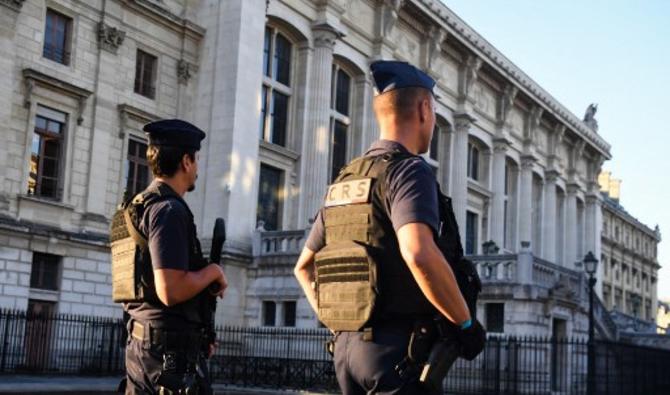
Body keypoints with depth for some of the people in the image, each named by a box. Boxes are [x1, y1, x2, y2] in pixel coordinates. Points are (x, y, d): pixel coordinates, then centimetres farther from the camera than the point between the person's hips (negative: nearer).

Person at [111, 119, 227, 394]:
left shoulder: (135, 209, 15)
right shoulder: (169, 209, -15)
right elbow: (171, 291, -24)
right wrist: (214, 271, -7)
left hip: (140, 343, 9)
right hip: (172, 346, -9)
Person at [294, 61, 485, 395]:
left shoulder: (343, 184, 15)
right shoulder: (409, 170, -10)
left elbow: (303, 267, 22)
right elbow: (418, 253, -28)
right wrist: (466, 322, -16)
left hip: (347, 346, 8)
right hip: (397, 346, -8)